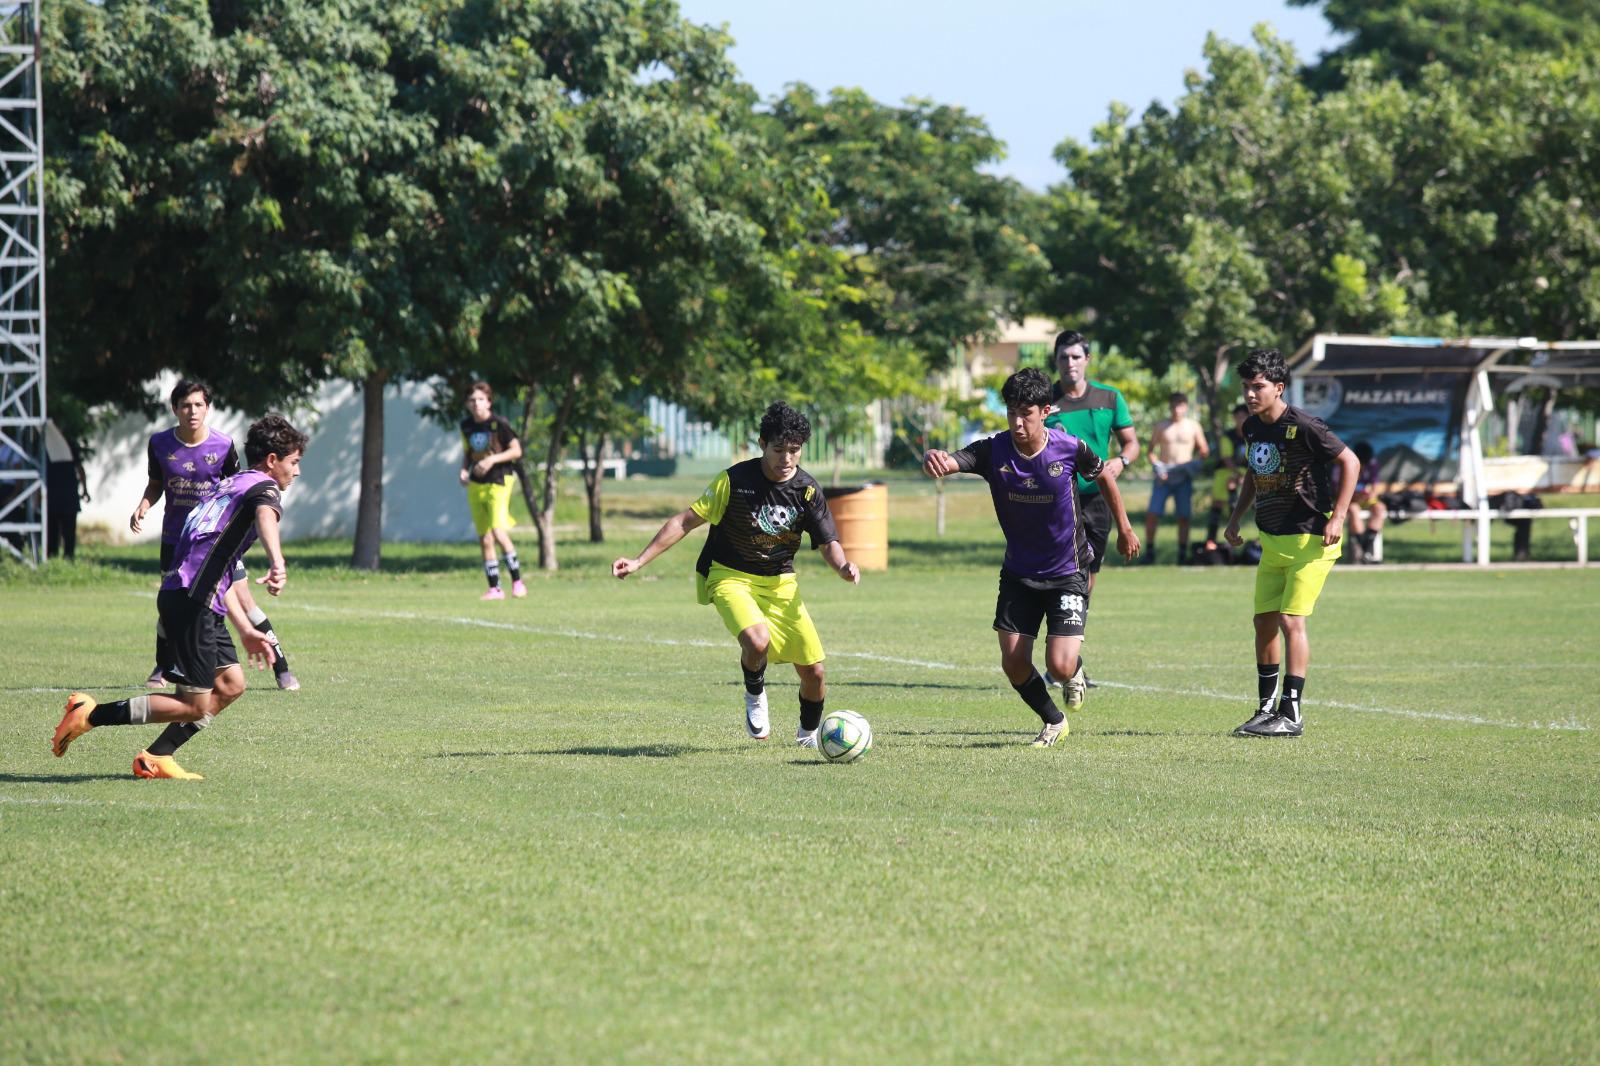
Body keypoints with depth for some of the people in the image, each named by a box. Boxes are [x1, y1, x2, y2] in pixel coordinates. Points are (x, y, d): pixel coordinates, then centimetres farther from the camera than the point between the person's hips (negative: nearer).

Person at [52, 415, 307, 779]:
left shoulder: (229, 485, 28)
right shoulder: (264, 486, -1)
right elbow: (265, 514, -28)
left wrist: (246, 630, 30)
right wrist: (277, 564, -48)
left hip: (197, 601, 10)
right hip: (191, 601, -10)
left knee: (231, 685, 14)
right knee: (195, 706, -7)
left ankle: (157, 757, 13)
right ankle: (92, 714, -7)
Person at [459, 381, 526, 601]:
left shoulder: (499, 423, -9)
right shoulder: (466, 426, 8)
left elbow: (516, 451, -6)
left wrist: (493, 460, -18)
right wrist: (464, 469, 1)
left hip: (498, 483, -6)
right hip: (476, 485, 6)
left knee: (499, 532, -21)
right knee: (484, 539, 5)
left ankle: (517, 582, -11)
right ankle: (494, 588, 11)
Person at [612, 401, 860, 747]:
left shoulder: (807, 489, -7)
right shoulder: (735, 480, -17)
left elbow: (828, 543, 0)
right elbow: (685, 521, -13)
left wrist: (843, 566, -24)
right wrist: (639, 561, -18)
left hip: (780, 582, 4)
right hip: (731, 576, -4)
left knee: (813, 671, 0)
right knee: (758, 640, -34)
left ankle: (809, 731, 32)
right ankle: (755, 695, 1)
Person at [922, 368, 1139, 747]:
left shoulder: (1070, 448, -17)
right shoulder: (993, 451, -17)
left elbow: (1103, 475, 4)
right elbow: (948, 462, -34)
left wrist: (1124, 529, 14)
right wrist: (934, 460, -60)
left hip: (1067, 573, -2)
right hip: (1018, 573, 2)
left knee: (1059, 665, -14)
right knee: (1014, 664, -2)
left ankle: (1076, 671, 26)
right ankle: (1054, 722, 26)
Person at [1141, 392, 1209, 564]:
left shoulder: (1193, 426, 6)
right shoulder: (1161, 426, 7)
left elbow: (1204, 451, 9)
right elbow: (1151, 449, 9)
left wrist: (1195, 464, -8)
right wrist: (1157, 467, -7)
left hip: (1183, 477, 0)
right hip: (1163, 476, 0)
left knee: (1183, 516, -2)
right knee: (1152, 513, -9)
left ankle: (1183, 553, 5)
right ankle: (1149, 551, -3)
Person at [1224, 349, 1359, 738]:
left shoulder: (1302, 426, -17)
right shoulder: (1252, 427, 6)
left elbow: (1350, 462, -13)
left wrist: (1337, 517, -18)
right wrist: (1236, 516, 15)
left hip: (1310, 539, -8)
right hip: (1272, 541, 8)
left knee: (1291, 620, -13)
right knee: (1264, 622, 8)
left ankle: (1291, 714, -9)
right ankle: (1266, 709, 19)